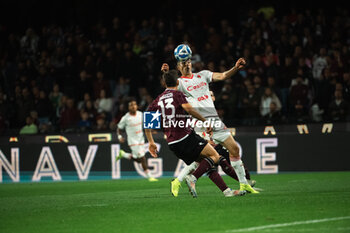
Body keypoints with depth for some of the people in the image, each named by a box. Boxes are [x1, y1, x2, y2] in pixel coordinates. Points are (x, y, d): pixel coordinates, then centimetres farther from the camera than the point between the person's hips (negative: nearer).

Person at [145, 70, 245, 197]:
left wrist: (151, 142, 16)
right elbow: (188, 108, -19)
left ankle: (226, 191, 4)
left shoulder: (158, 100, 16)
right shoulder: (177, 94, 0)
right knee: (214, 156, -3)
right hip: (186, 137, -7)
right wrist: (205, 121, -11)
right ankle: (193, 178, -22)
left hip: (172, 143, 7)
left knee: (207, 163, 12)